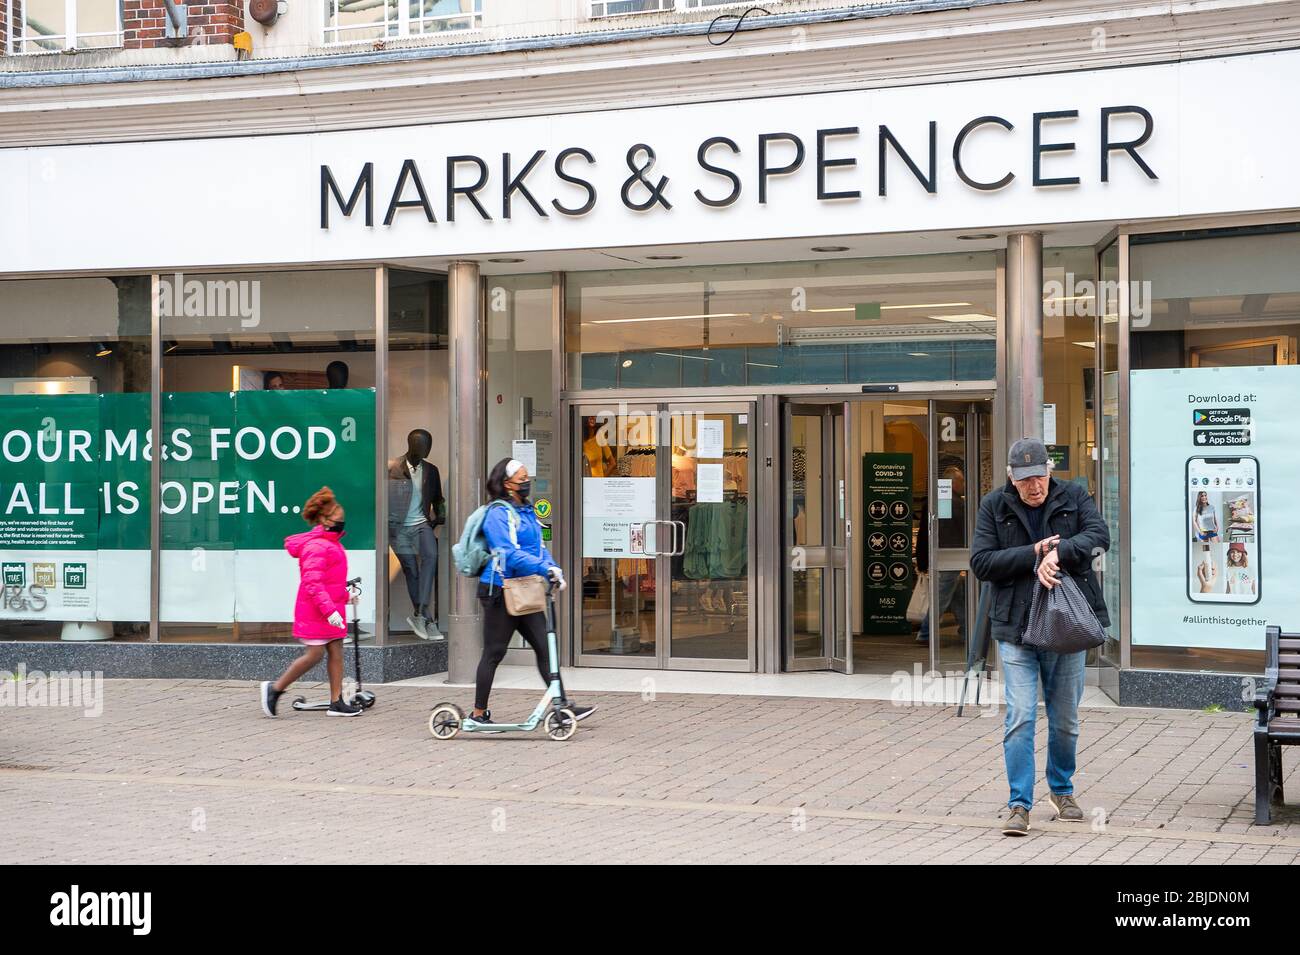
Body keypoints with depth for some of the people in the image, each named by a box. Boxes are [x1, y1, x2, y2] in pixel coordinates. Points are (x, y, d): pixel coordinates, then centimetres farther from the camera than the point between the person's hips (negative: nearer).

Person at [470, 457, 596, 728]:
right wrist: (545, 568, -30)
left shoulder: (526, 511, 15)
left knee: (544, 648, 3)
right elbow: (510, 554, -24)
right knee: (494, 653, 0)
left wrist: (554, 570, -3)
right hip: (500, 592, -8)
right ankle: (478, 713, 10)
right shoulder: (498, 513, -13)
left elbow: (540, 547, 15)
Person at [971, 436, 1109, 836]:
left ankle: (1061, 791, 32)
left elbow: (1099, 536, -9)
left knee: (1065, 719, 12)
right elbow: (981, 562, -5)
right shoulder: (994, 507, 2)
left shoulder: (1073, 497, 4)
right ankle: (1019, 806, -4)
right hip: (1016, 628, -2)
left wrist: (1058, 552, -25)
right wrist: (1034, 553, -14)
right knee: (1020, 717, -9)